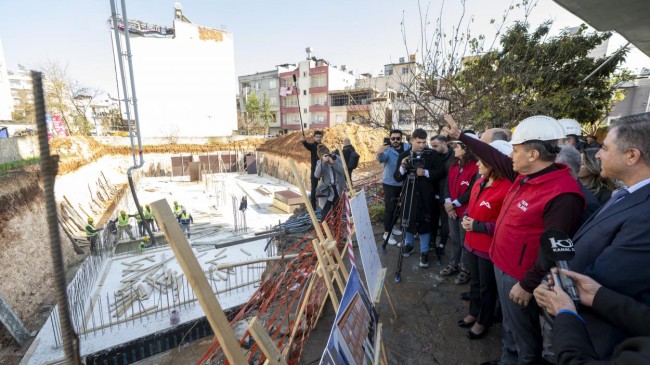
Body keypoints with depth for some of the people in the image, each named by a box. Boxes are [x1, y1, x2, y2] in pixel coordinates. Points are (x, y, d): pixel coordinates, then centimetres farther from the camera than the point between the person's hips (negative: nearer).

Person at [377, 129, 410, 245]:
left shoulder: (407, 147, -3)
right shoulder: (388, 150, -19)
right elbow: (381, 159, -39)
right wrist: (379, 153, -61)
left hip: (402, 183, 5)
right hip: (389, 184, -5)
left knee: (396, 206, 19)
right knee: (389, 208, -5)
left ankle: (392, 226, 37)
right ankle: (387, 232, 5)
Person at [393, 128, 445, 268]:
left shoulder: (433, 154, -3)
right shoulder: (404, 155, 1)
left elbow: (441, 172, -7)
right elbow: (397, 178, -1)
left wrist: (426, 172, -21)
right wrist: (402, 167, -20)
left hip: (426, 197, -1)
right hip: (409, 195, 2)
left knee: (425, 224, 4)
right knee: (409, 222, 14)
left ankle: (424, 252, 20)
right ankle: (408, 245, 37)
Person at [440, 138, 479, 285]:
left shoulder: (475, 167, -15)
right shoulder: (454, 166, 9)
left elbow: (471, 192, -17)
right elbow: (447, 184, 6)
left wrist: (454, 204, -14)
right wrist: (448, 203, -7)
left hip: (465, 210, -7)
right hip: (452, 209, 7)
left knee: (464, 240, 5)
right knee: (454, 238, 17)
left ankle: (465, 269, 21)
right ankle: (454, 264, 32)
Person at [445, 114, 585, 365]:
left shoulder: (563, 195, -27)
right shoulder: (525, 176, -1)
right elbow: (494, 157, 10)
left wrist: (528, 285, -18)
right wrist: (459, 135, 14)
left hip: (519, 277, -8)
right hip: (503, 266, 8)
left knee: (524, 336, 16)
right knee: (509, 327, 27)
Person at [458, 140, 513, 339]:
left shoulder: (507, 189, -24)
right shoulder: (479, 183, 2)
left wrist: (478, 226, -22)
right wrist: (466, 218, -4)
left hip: (489, 248, -7)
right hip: (472, 243, 8)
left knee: (487, 286, 15)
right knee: (474, 281, 25)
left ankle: (484, 321, 36)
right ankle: (473, 313, 45)